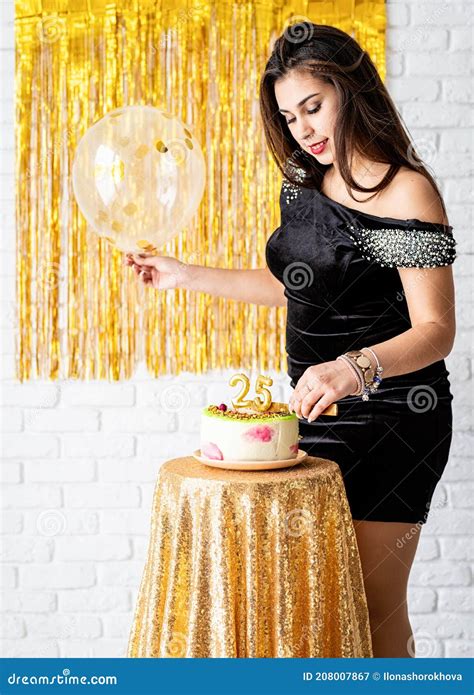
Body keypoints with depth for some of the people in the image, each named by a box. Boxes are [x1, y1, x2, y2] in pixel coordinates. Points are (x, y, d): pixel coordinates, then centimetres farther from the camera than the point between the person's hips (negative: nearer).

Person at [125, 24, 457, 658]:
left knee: (371, 609, -2)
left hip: (389, 417, -7)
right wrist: (184, 274, 18)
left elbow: (435, 330, -20)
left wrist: (354, 368, -38)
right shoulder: (305, 184, 9)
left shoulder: (406, 191, -15)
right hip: (318, 411, 7)